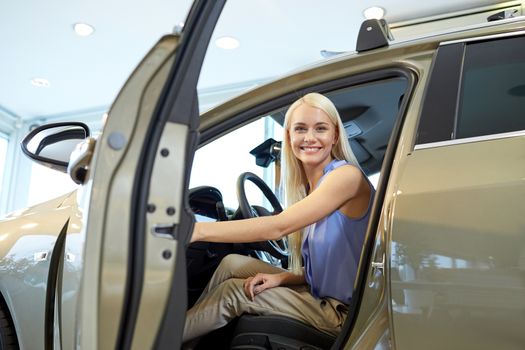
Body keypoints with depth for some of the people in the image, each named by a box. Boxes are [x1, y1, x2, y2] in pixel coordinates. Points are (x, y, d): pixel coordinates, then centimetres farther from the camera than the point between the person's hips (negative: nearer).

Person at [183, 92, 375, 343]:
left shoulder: (347, 176, -18)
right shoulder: (307, 187, 8)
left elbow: (278, 227, -27)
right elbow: (319, 267, 10)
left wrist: (197, 230, -28)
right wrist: (281, 277, -10)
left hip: (346, 314, -7)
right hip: (320, 295, 8)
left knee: (234, 292, -8)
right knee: (232, 264, 1)